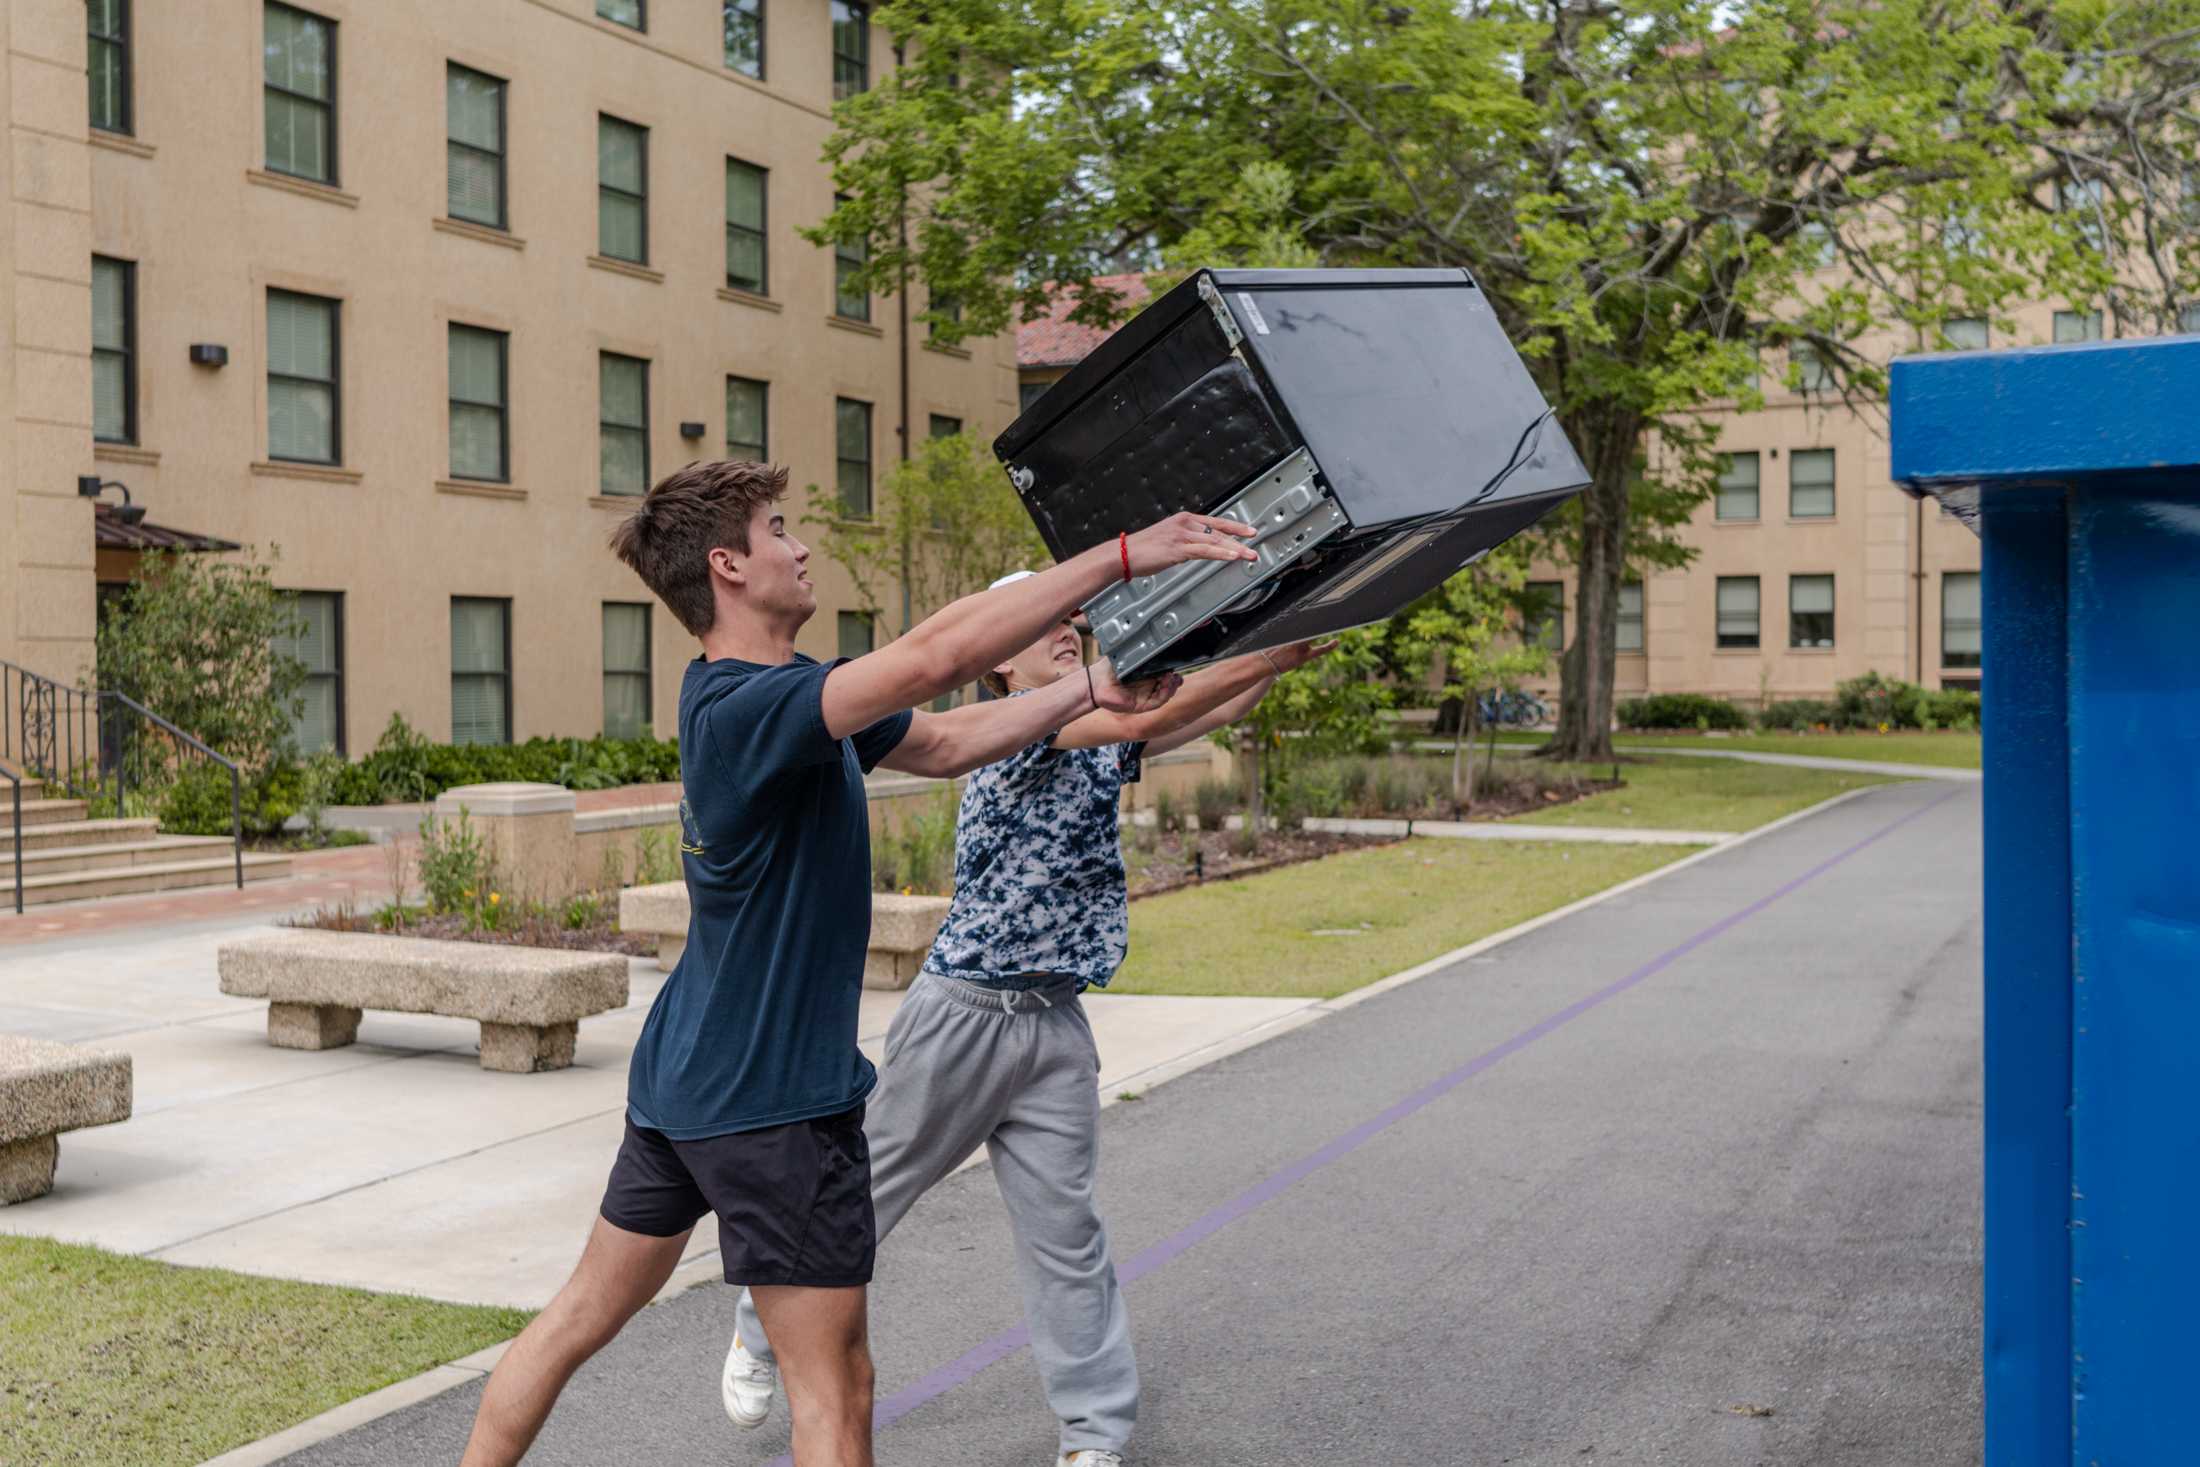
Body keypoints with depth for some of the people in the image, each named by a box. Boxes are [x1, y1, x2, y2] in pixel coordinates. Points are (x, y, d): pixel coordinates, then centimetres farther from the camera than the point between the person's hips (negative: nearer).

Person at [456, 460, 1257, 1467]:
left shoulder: (787, 699, 8)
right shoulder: (742, 708, -23)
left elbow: (948, 742, 15)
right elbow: (934, 656, -34)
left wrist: (1091, 690, 9)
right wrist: (1124, 556, -31)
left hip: (683, 1080, 10)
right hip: (769, 1097, -10)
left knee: (585, 1314, 20)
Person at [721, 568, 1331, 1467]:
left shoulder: (1098, 740, 13)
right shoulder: (1022, 723, -11)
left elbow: (1205, 715, 7)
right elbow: (1145, 716, -23)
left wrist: (1285, 656, -7)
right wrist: (1272, 654, -23)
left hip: (1055, 1023, 6)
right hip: (963, 1012, -6)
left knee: (1064, 1226, 4)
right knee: (866, 1191, 9)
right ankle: (762, 1333, 30)